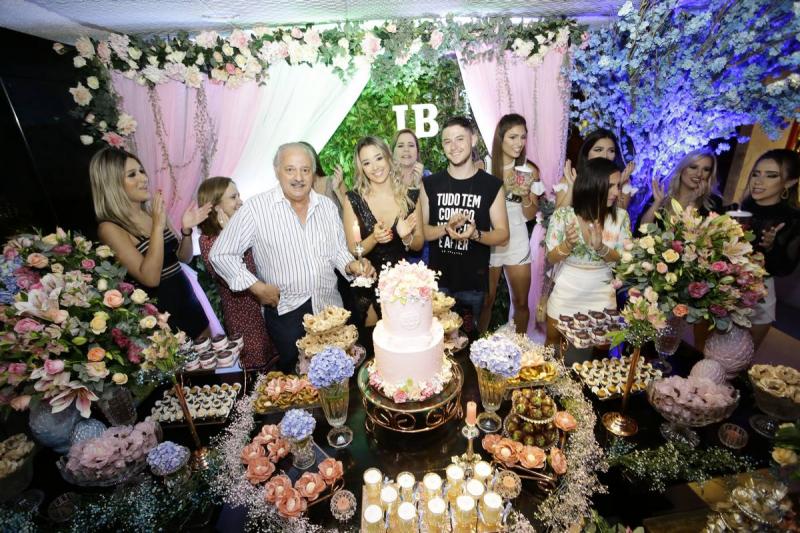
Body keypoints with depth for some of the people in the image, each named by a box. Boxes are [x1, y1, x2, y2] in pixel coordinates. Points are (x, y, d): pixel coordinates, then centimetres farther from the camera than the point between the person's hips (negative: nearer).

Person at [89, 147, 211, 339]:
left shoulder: (153, 212, 5)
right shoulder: (110, 228, -13)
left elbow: (183, 257, 11)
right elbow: (150, 278, -23)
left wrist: (186, 229, -7)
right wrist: (158, 226, -23)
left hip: (188, 304, 6)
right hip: (160, 315, -6)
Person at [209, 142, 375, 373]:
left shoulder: (327, 205, 4)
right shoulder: (256, 208, -10)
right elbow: (221, 254, -4)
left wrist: (352, 265, -9)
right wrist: (257, 287, -11)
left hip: (330, 305, 4)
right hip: (285, 309, -3)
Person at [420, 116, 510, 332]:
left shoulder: (492, 185, -4)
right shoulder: (430, 184, -1)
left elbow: (503, 235, -3)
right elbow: (421, 231, 0)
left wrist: (475, 234, -22)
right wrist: (446, 228, -20)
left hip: (474, 283, 0)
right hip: (437, 281, 1)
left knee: (469, 333, 16)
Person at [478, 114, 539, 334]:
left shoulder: (529, 170, -2)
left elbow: (530, 215, 1)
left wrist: (525, 195, -17)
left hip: (517, 245, 2)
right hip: (488, 243, -2)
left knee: (521, 303, 13)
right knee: (486, 302, 11)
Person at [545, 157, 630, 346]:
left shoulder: (621, 216, -8)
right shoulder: (563, 215, -15)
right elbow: (551, 258, -10)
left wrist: (601, 248, -26)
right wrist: (568, 244, -31)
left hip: (602, 297, 2)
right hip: (565, 296, -1)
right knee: (554, 346, 19)